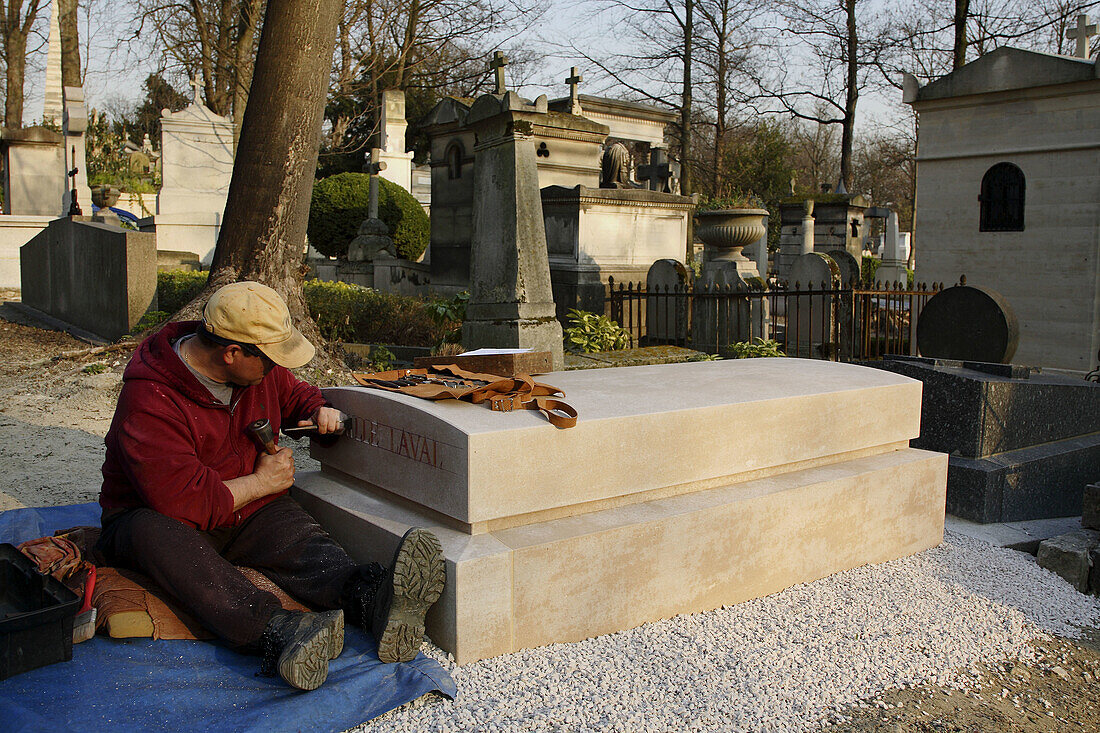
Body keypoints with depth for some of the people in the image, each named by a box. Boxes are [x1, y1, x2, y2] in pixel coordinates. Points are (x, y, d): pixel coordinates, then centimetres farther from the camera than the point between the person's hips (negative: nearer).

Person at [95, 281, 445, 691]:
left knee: (299, 539, -28)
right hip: (155, 516, -5)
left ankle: (374, 598, -59)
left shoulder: (261, 372, 0)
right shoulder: (149, 403, -24)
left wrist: (318, 412, -2)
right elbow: (183, 502, -30)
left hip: (249, 510, 5)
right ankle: (274, 633, -63)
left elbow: (295, 394, 22)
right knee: (152, 533, -40)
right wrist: (262, 482, -19)